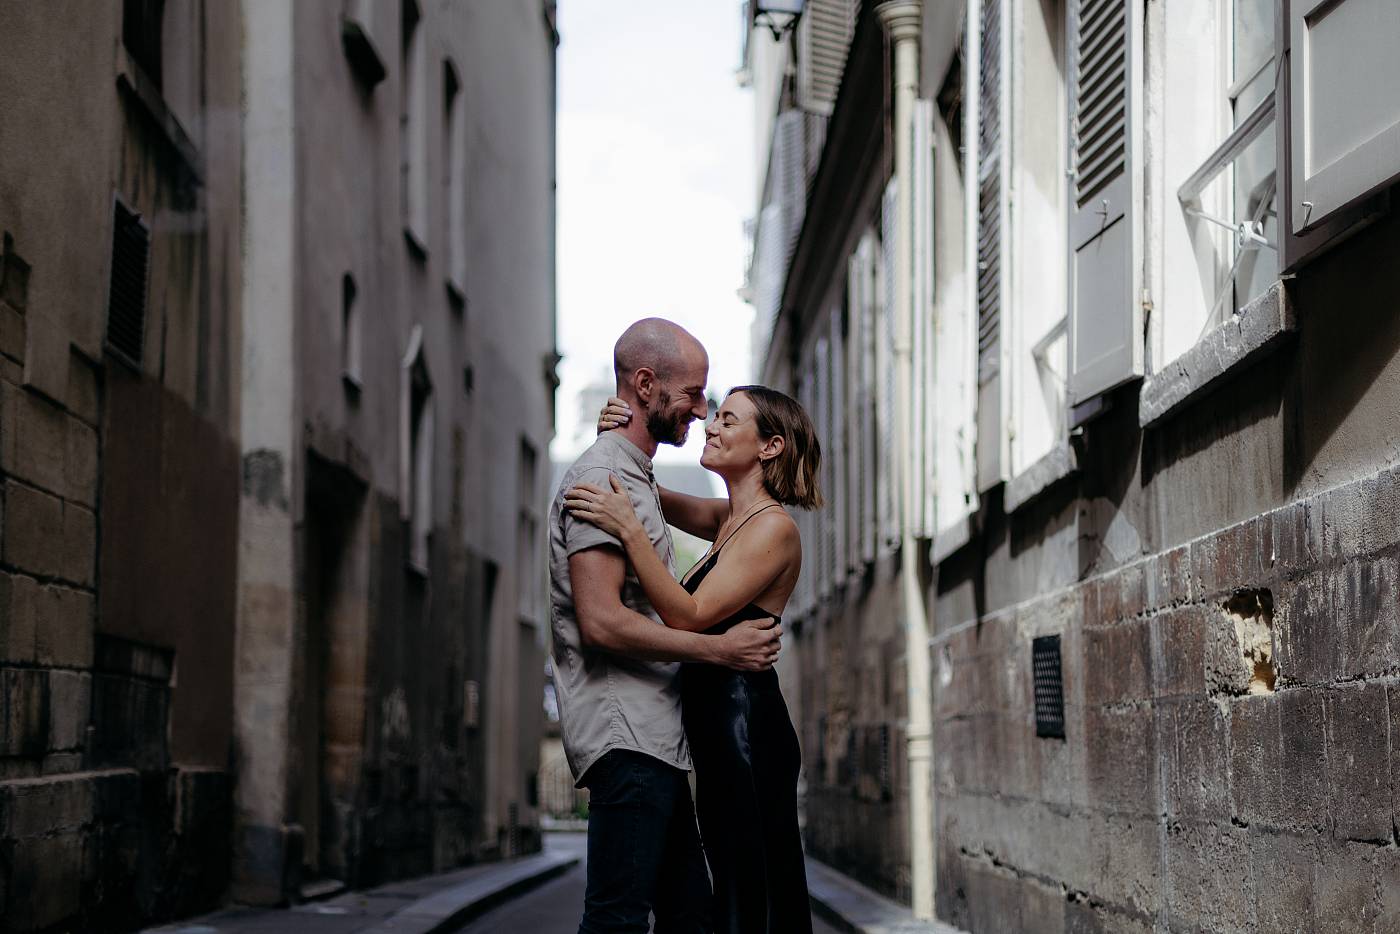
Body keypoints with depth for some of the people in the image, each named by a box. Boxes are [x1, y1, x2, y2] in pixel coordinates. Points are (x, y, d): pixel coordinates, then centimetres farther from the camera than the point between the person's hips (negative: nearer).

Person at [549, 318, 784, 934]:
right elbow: (601, 622, -20)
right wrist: (719, 649, -15)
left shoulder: (635, 477, 23)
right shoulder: (602, 477, -11)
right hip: (625, 737, -11)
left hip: (654, 740, 11)